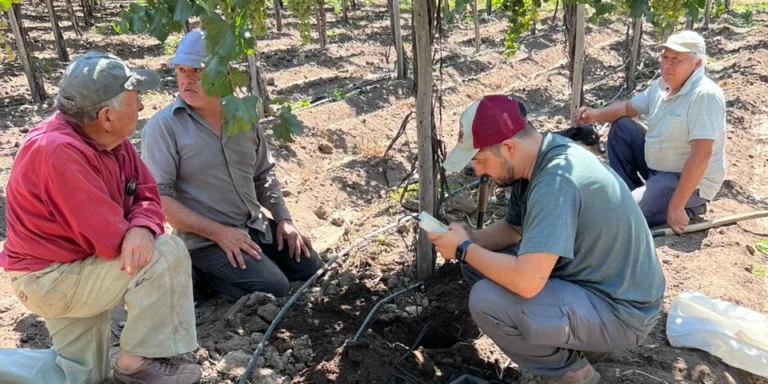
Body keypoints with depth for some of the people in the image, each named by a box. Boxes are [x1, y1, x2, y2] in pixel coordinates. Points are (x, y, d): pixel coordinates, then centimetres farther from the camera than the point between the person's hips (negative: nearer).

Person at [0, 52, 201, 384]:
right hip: (49, 278, -10)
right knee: (168, 253, -22)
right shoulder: (58, 151, -32)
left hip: (77, 267, 10)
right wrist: (131, 242, -8)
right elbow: (110, 239, -33)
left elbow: (147, 195, -3)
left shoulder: (110, 137, -2)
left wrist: (142, 230, -28)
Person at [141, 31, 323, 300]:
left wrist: (283, 219, 5)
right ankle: (204, 275, 0)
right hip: (206, 240, -6)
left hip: (256, 228, 7)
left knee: (315, 272, 5)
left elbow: (263, 174, 17)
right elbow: (158, 196, -17)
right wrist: (218, 232, -21)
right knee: (274, 289, -22)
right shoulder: (163, 126, -12)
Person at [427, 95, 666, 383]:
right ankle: (576, 339, 15)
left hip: (620, 309, -9)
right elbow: (513, 228, 13)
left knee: (487, 301, -25)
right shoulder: (536, 159, -2)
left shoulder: (556, 180, -30)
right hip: (586, 279, 9)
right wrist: (468, 239, -5)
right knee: (481, 261, 7)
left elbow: (526, 281, -37)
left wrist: (464, 250, -20)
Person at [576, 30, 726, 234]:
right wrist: (597, 114, -5)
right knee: (621, 126, 8)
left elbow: (701, 155, -31)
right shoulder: (661, 86, 2)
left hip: (689, 181, -9)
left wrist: (676, 206, -32)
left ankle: (685, 209, -1)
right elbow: (628, 107, 17)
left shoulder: (705, 95, -25)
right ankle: (630, 193, 11)